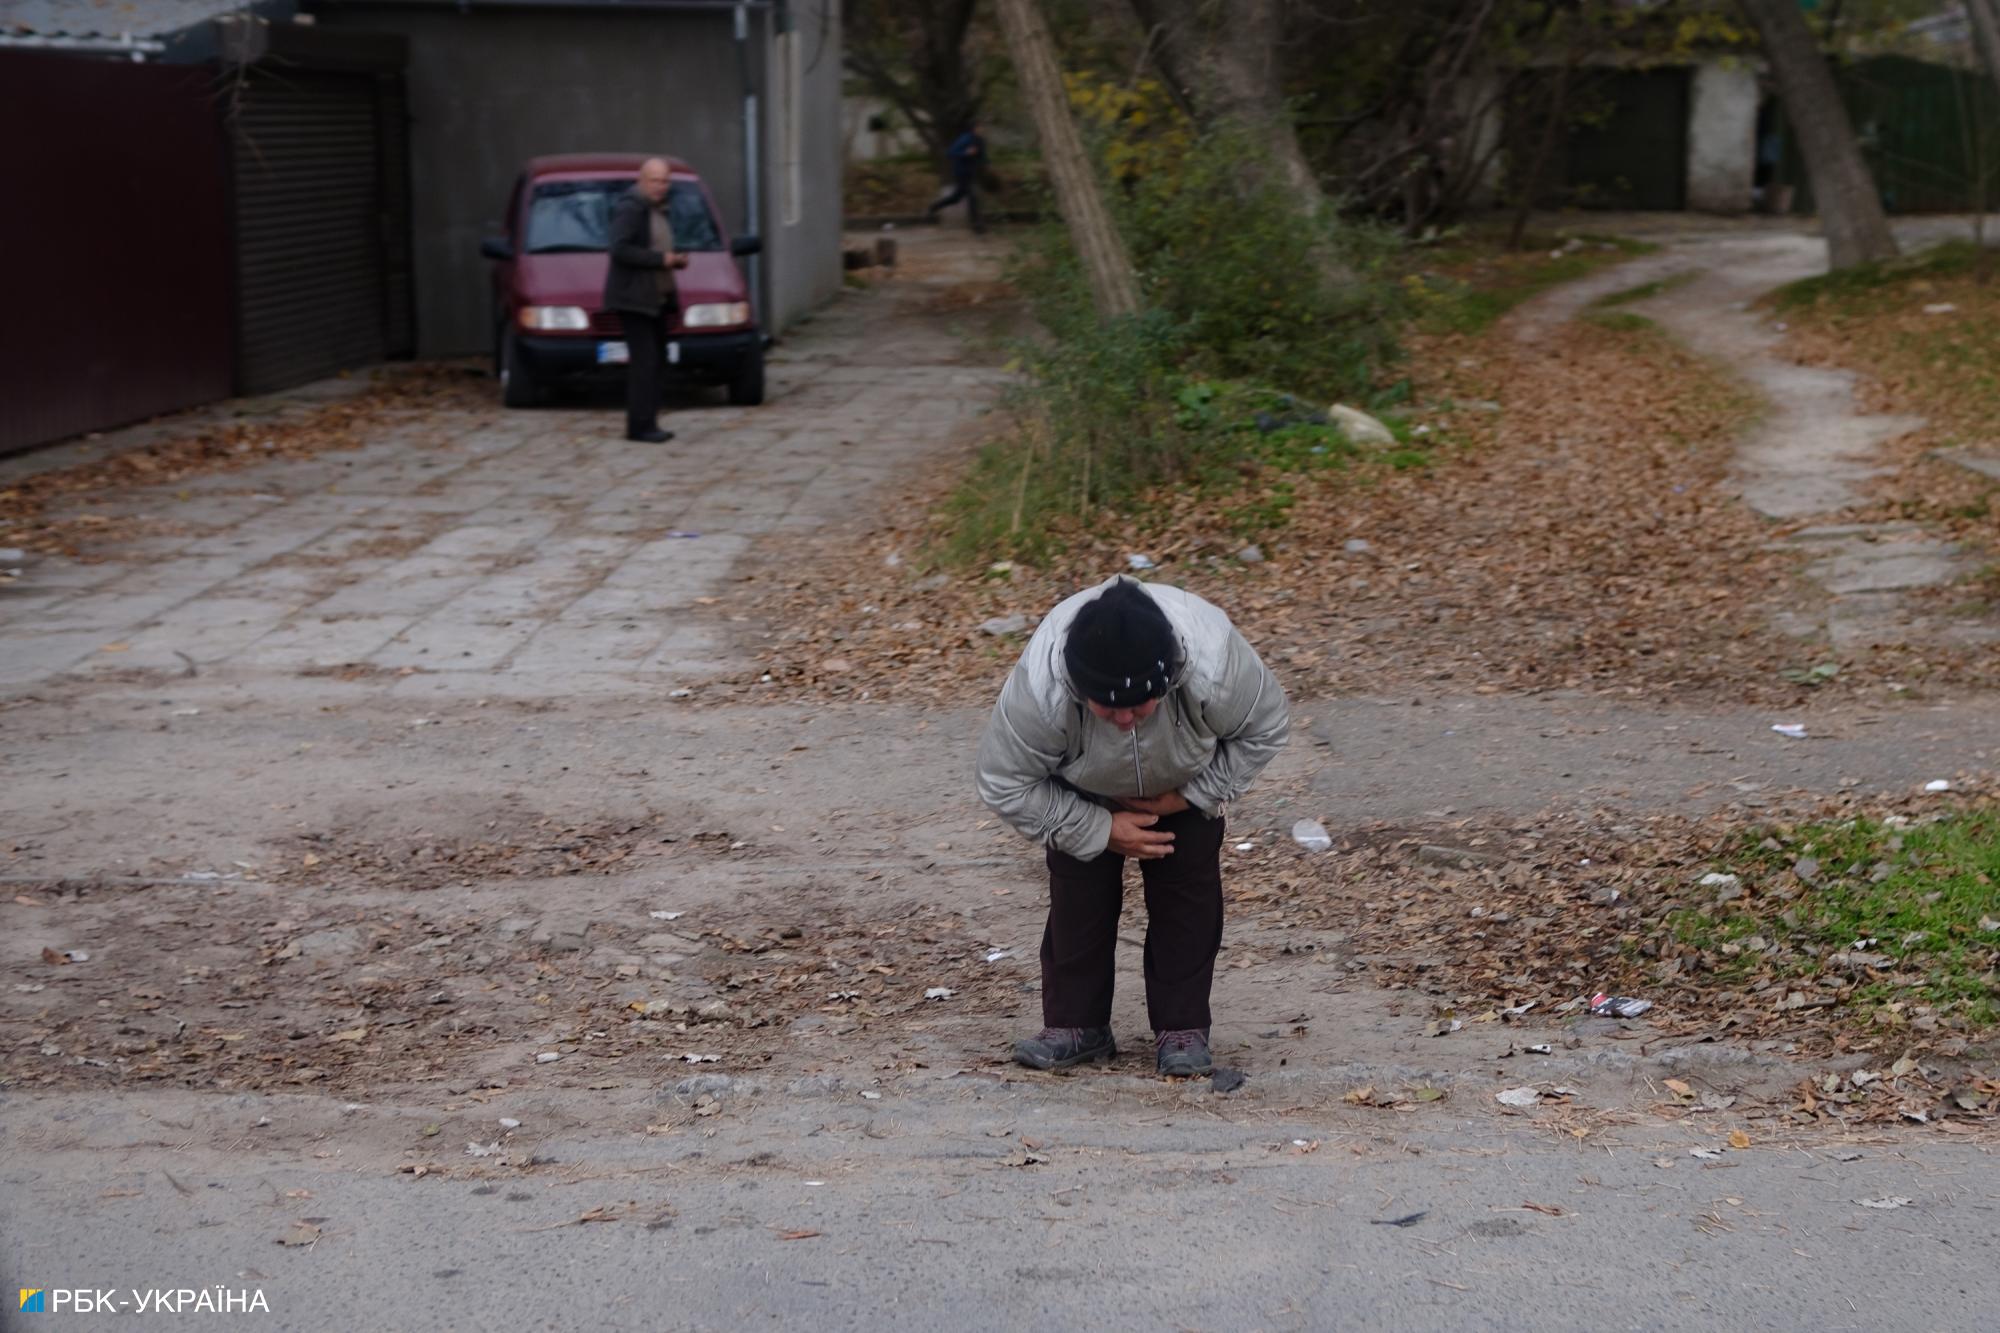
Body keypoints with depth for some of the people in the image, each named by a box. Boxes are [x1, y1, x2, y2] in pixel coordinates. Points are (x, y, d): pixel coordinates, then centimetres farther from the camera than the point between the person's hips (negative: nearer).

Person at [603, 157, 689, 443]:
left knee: (654, 361, 9)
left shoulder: (657, 208, 17)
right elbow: (620, 249, -23)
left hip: (656, 298, 10)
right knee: (644, 361, -13)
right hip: (634, 298, -10)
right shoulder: (630, 207, -12)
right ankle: (640, 426, -13)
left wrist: (676, 259, 8)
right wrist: (661, 259, -22)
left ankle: (645, 423, 12)